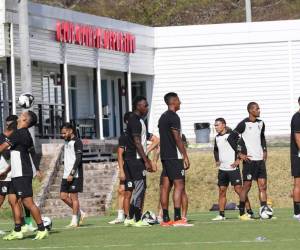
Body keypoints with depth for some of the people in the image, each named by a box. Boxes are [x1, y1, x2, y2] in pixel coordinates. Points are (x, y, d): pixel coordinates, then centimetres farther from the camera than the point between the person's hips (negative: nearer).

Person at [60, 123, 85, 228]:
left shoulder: (76, 142, -9)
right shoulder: (66, 142, 17)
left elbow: (78, 159, -16)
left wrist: (72, 174, -21)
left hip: (74, 175, -9)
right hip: (66, 175, 9)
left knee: (73, 196, -5)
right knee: (63, 196, 4)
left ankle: (74, 221, 0)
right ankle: (80, 213, 16)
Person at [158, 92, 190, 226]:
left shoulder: (163, 117, 17)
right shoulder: (173, 117, -12)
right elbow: (177, 138, -16)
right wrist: (185, 156, -13)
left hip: (165, 156, 9)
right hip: (174, 157, -9)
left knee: (166, 186, 6)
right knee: (179, 185, -9)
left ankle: (165, 219, 6)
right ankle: (177, 218, -15)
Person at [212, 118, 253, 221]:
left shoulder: (232, 135, -9)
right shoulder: (217, 138, 11)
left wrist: (238, 160, -13)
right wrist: (217, 160, 16)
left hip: (233, 168, -7)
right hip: (222, 169, 7)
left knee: (238, 189, -9)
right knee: (222, 191, 6)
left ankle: (249, 211, -5)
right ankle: (221, 215, 11)